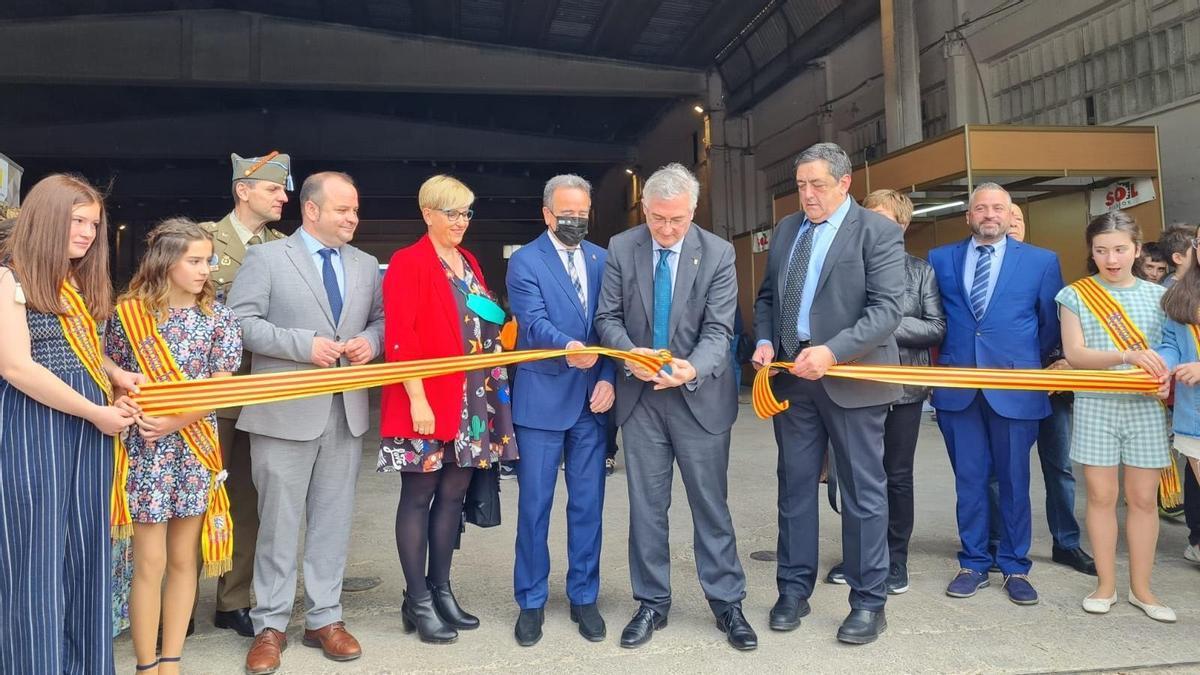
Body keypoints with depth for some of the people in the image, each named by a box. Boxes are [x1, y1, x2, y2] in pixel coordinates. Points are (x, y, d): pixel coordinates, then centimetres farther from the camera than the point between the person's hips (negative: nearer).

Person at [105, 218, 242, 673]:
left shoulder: (217, 315, 1)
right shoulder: (128, 313, -3)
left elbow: (220, 387, -3)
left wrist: (174, 422, -15)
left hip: (194, 447, 2)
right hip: (144, 449, -2)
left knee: (183, 559, 9)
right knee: (150, 562, 1)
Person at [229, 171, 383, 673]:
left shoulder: (366, 266, 12)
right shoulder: (266, 257, -2)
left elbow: (380, 318, 17)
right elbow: (240, 321, -9)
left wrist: (369, 341, -6)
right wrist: (304, 345, -17)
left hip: (346, 412, 4)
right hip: (285, 412, -4)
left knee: (334, 520, 10)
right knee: (279, 521, 5)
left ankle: (325, 619, 23)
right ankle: (270, 625, 18)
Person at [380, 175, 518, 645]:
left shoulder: (468, 262, 16)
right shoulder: (408, 263, -7)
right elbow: (400, 337, -14)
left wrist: (499, 325, 3)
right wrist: (417, 399, -20)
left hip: (471, 398, 7)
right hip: (428, 400, -7)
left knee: (453, 493, 11)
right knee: (419, 495, 2)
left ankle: (440, 589, 24)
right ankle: (417, 602, 12)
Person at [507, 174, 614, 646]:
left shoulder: (603, 260, 10)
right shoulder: (524, 262, -3)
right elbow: (534, 323, -17)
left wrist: (608, 378, -7)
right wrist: (568, 347, -37)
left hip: (592, 399, 3)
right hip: (542, 399, -3)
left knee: (588, 505, 10)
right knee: (534, 506, 5)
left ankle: (583, 597, 25)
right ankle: (531, 602, 20)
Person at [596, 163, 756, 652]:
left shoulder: (718, 253, -7)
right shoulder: (621, 248, -1)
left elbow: (718, 329, -11)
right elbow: (608, 316, 1)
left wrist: (693, 368, -30)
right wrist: (628, 353, -20)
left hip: (699, 396, -1)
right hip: (640, 396, 2)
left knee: (711, 505, 7)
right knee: (646, 506, 10)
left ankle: (726, 603, 21)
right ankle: (652, 603, 24)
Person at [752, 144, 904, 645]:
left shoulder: (878, 231, -6)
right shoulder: (786, 229, 12)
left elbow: (887, 309, -14)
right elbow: (767, 296, 18)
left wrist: (832, 352, -24)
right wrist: (765, 341, 0)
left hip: (851, 376, -5)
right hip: (792, 375, 5)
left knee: (863, 491, 4)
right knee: (795, 486, 11)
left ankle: (869, 602, 17)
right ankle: (794, 590, 24)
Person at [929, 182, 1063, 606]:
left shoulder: (1041, 261, 4)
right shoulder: (940, 260, 7)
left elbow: (1052, 323, 9)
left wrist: (1031, 365, 11)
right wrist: (942, 362, 9)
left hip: (1014, 387, -1)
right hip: (957, 386, 1)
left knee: (1014, 480, 7)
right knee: (969, 479, 8)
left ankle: (1015, 567, 20)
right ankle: (973, 564, 19)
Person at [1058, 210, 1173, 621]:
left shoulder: (1157, 295, 7)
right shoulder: (1076, 296, 1)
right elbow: (1074, 355, -7)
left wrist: (1164, 377, -14)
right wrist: (1128, 355, -21)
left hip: (1146, 406, 1)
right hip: (1096, 405, -1)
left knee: (1143, 498, 5)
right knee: (1101, 495, 4)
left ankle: (1141, 587, 17)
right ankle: (1105, 584, 16)